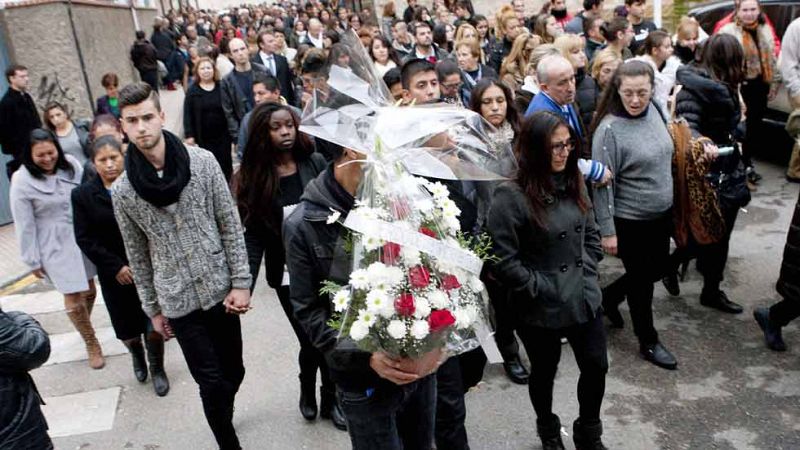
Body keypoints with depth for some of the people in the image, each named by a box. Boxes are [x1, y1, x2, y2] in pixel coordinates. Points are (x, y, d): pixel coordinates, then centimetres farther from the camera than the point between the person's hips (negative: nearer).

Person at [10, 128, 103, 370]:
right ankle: (91, 343, 23)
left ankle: (84, 326, 44)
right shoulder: (21, 181, -13)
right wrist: (33, 261, -5)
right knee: (73, 297, 2)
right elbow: (25, 225, -9)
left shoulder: (70, 164, -5)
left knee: (89, 289, 16)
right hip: (56, 247, -3)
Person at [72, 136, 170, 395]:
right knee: (127, 330, 11)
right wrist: (115, 267, -10)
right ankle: (137, 356, 46)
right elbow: (84, 239, -3)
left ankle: (157, 369, 30)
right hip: (115, 275, 1)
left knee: (154, 326, 2)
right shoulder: (82, 195, -2)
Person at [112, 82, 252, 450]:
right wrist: (153, 309, 8)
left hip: (221, 290, 1)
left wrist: (241, 282, -6)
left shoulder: (202, 162, -8)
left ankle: (222, 419, 46)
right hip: (178, 302, -1)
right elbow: (138, 255, 4)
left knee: (233, 371, 15)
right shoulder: (123, 191, -6)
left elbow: (231, 226, -4)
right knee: (212, 384, 2)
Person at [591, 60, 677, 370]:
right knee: (641, 280, 9)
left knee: (656, 271, 20)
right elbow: (603, 183, -20)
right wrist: (608, 231, -18)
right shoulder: (609, 129, -22)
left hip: (661, 214, 7)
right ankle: (648, 343, 30)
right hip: (630, 220, -7)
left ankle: (608, 297, 45)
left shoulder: (653, 111, -1)